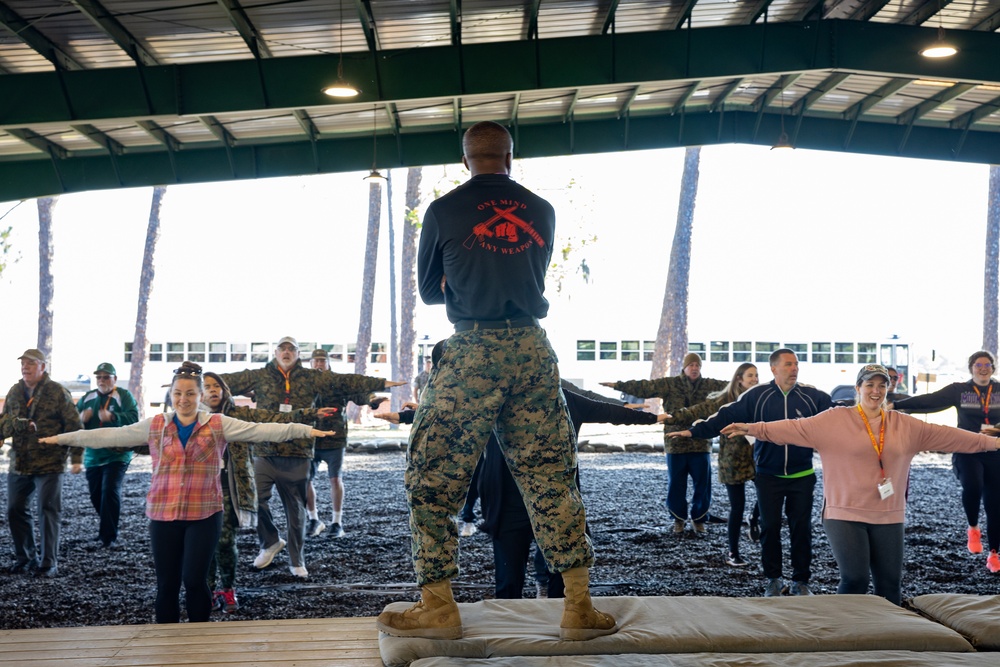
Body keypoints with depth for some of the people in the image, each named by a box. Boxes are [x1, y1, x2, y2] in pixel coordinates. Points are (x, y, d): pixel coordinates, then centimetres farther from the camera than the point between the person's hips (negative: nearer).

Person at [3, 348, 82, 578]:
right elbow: (5, 423, 15)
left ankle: (49, 563, 2)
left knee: (48, 512, -4)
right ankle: (24, 558, 25)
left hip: (49, 464, -6)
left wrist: (76, 458, -11)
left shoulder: (57, 392, -6)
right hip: (18, 463, 6)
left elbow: (74, 426, -7)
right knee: (16, 510, 10)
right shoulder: (14, 392, 10)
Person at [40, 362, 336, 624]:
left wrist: (305, 430, -15)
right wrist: (62, 438, 7)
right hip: (163, 516, 2)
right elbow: (110, 436, 7)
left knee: (195, 580, -4)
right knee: (166, 584, 7)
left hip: (204, 516, -2)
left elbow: (261, 430, -7)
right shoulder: (154, 426, 5)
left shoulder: (219, 426, -1)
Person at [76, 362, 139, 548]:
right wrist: (80, 419, -14)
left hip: (116, 455, -6)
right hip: (92, 456, 6)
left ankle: (109, 536, -9)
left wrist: (112, 417, -34)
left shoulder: (124, 396, -5)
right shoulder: (86, 398, 11)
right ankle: (107, 525, 37)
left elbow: (133, 419, -19)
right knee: (95, 495, 13)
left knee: (110, 492, -16)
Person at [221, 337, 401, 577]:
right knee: (255, 498, -10)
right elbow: (228, 380, 5)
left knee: (296, 509, 8)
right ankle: (270, 541, 19)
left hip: (298, 456, 0)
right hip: (265, 453, 0)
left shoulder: (312, 378, 5)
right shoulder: (259, 376, 6)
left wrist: (382, 383, -4)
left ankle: (296, 560, 22)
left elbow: (345, 382, 1)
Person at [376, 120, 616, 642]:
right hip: (534, 350, 4)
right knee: (551, 477, 8)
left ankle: (438, 607, 5)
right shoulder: (541, 211, 12)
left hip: (472, 351, -3)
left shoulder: (444, 211, 3)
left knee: (433, 477, 5)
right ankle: (579, 607, 9)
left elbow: (428, 291, 15)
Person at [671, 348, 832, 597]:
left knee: (801, 528, 6)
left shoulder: (814, 397, -2)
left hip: (802, 476, 0)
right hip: (768, 476, 0)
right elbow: (727, 416, -5)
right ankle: (774, 579, 22)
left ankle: (801, 581, 19)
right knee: (770, 527, 7)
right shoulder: (757, 396, -3)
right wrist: (695, 431, -11)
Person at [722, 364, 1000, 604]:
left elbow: (946, 435, 11)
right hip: (845, 514, -4)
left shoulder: (905, 425, 8)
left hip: (888, 517, 4)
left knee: (890, 584, 7)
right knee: (854, 579, -9)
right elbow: (795, 428, -10)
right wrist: (753, 428, -20)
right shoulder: (835, 420, -4)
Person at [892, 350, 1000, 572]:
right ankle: (973, 529, 1)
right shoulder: (959, 390, 1)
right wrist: (897, 405, -17)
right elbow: (929, 400, -7)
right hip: (967, 452, -2)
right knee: (972, 486, -28)